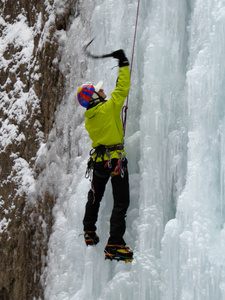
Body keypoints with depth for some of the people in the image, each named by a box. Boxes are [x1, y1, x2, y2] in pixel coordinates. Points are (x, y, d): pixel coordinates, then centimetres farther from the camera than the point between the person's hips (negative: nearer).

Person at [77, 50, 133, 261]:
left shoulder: (88, 119, 6)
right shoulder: (109, 108, -13)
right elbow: (122, 89, -8)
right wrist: (123, 65, 1)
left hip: (98, 161, 7)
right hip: (116, 160, -7)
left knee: (94, 197, 28)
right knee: (121, 203, -5)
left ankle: (89, 231, 39)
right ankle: (114, 245, -10)